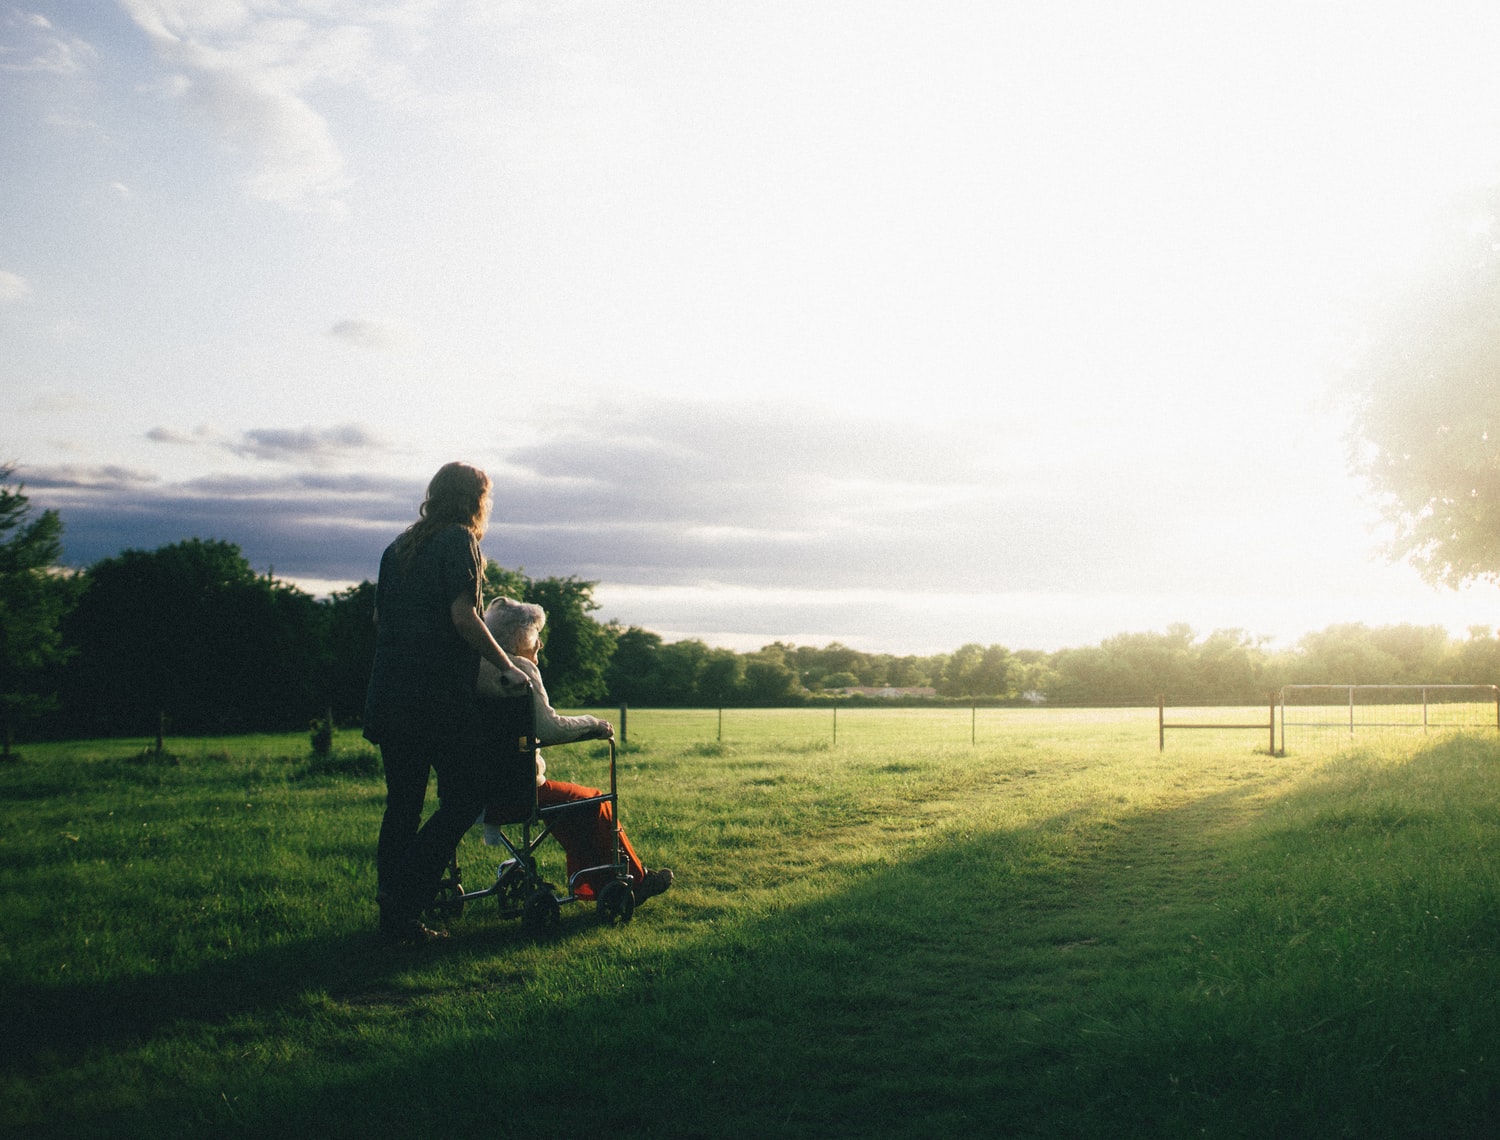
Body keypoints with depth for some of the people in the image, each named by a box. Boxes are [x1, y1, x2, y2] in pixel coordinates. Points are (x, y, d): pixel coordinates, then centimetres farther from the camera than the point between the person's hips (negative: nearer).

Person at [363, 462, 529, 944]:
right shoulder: (459, 541, -5)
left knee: (402, 804, 12)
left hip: (389, 696, 8)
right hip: (439, 697, -7)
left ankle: (393, 917, 13)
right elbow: (463, 616, -15)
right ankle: (404, 900, -8)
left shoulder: (399, 547, 17)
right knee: (465, 795, 1)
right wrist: (505, 665, -7)